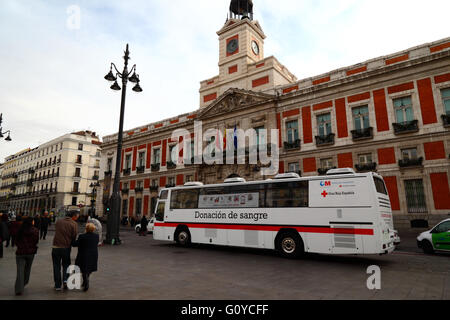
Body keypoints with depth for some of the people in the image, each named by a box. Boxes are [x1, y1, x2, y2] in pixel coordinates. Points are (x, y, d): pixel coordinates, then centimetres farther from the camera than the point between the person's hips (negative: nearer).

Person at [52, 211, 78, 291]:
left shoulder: (58, 221, 4)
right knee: (66, 264, 18)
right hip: (66, 248, -2)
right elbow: (74, 236, -8)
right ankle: (66, 279, -2)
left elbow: (56, 232, 10)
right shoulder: (74, 224, -7)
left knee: (56, 266, 12)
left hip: (56, 247, 2)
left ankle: (57, 285, 14)